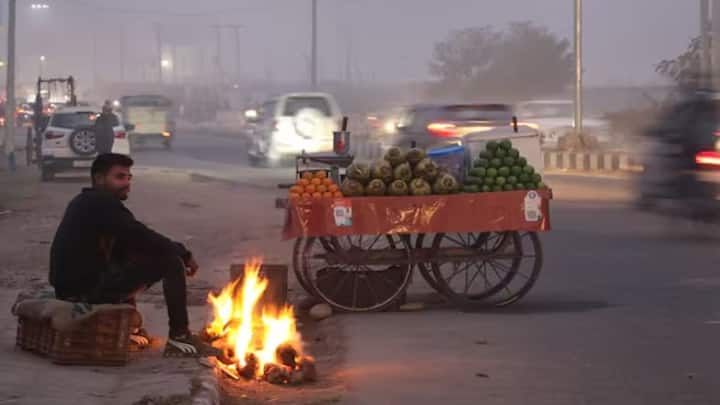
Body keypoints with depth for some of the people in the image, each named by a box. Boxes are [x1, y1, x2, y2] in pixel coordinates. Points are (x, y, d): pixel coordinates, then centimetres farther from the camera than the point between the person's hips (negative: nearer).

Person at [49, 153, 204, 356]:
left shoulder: (84, 203, 20)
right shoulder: (101, 203, -10)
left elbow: (120, 249, 21)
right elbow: (143, 238, -16)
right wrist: (184, 254, -1)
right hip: (88, 290, -10)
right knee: (171, 261, -8)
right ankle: (180, 337, -4)